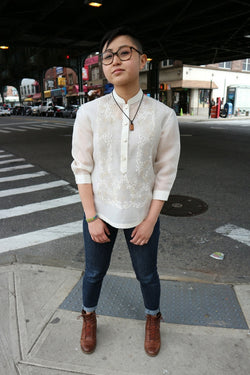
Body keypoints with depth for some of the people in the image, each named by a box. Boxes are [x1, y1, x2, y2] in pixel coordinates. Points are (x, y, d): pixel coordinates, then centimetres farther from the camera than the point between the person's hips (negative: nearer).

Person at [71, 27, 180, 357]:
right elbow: (82, 168, -6)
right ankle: (89, 317, 52)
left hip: (142, 214, 0)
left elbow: (165, 172, -5)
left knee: (147, 275, 18)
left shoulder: (163, 115, -10)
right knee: (94, 272, 19)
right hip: (100, 212, 1)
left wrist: (150, 220, -7)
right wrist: (91, 217, -8)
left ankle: (153, 318, 51)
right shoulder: (89, 112, -9)